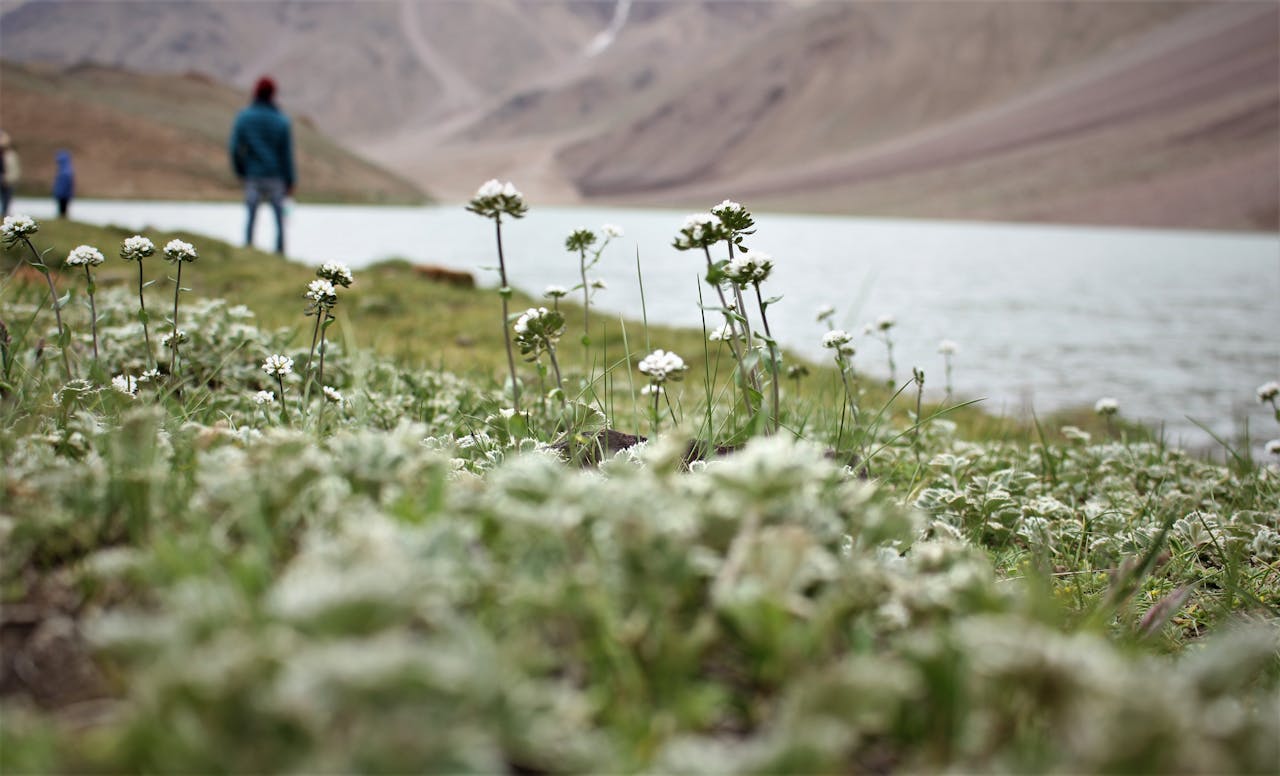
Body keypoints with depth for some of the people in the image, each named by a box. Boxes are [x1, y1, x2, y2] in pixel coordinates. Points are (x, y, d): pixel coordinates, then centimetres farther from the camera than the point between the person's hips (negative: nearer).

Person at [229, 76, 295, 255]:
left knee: (251, 217, 8)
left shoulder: (243, 118, -4)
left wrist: (240, 172, 10)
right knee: (279, 219, 7)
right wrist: (290, 182, 2)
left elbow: (235, 148, -5)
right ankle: (280, 252, 7)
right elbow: (287, 154, -4)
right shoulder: (282, 121, -6)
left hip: (253, 176, 1)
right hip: (276, 178, -1)